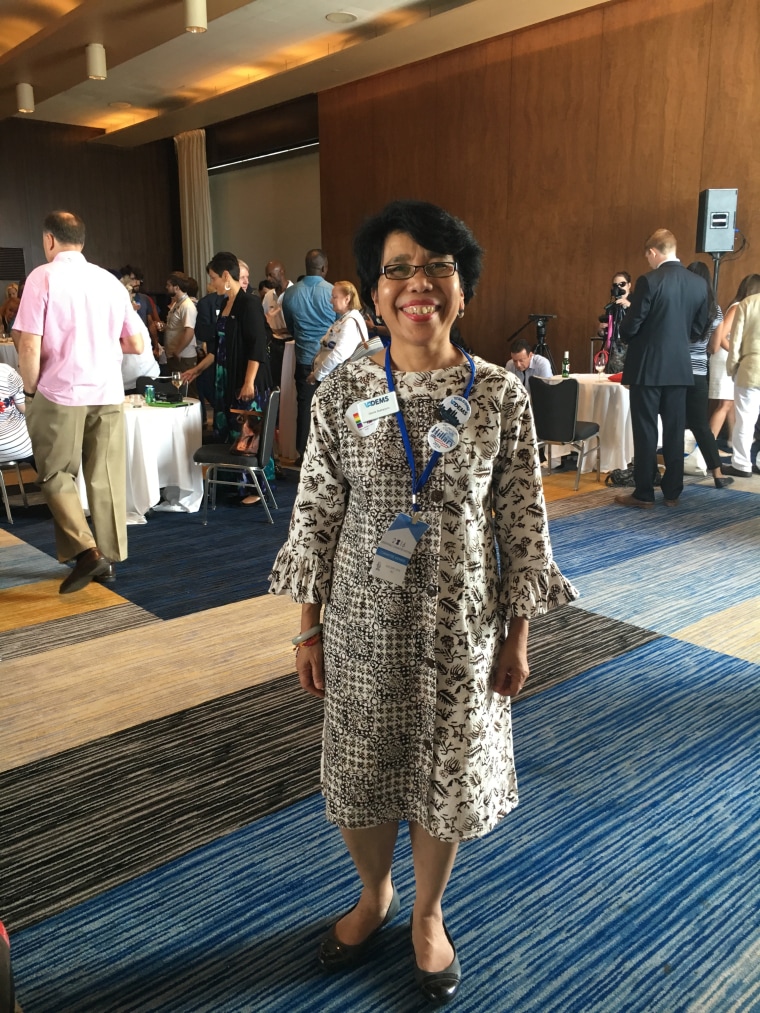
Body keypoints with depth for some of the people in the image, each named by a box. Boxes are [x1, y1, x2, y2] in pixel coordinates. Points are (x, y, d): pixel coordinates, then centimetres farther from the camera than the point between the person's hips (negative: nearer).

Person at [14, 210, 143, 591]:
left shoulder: (42, 277, -5)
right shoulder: (109, 280, 7)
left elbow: (30, 348, -11)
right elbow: (137, 345, 9)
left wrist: (30, 390, 4)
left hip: (60, 393, -4)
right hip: (107, 393, 4)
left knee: (56, 475, 9)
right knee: (106, 478, 9)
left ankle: (86, 551, -5)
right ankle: (108, 558, 16)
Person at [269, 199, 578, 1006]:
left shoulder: (501, 395, -7)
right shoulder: (342, 391, -6)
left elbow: (521, 523, -2)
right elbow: (316, 513, -2)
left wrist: (517, 635, 0)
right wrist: (309, 628, 0)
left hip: (460, 622, 0)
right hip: (364, 621, 1)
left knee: (447, 773, 15)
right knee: (360, 769, 16)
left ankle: (427, 913, 45)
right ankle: (374, 895, 48)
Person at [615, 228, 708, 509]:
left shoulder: (649, 281, -14)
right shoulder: (698, 283, 4)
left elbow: (630, 327, -12)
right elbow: (698, 328, 9)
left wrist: (627, 336, 10)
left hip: (647, 367, -5)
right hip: (679, 367, 5)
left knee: (645, 432, 1)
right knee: (674, 431, 10)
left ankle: (644, 494, 6)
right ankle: (672, 492, 17)